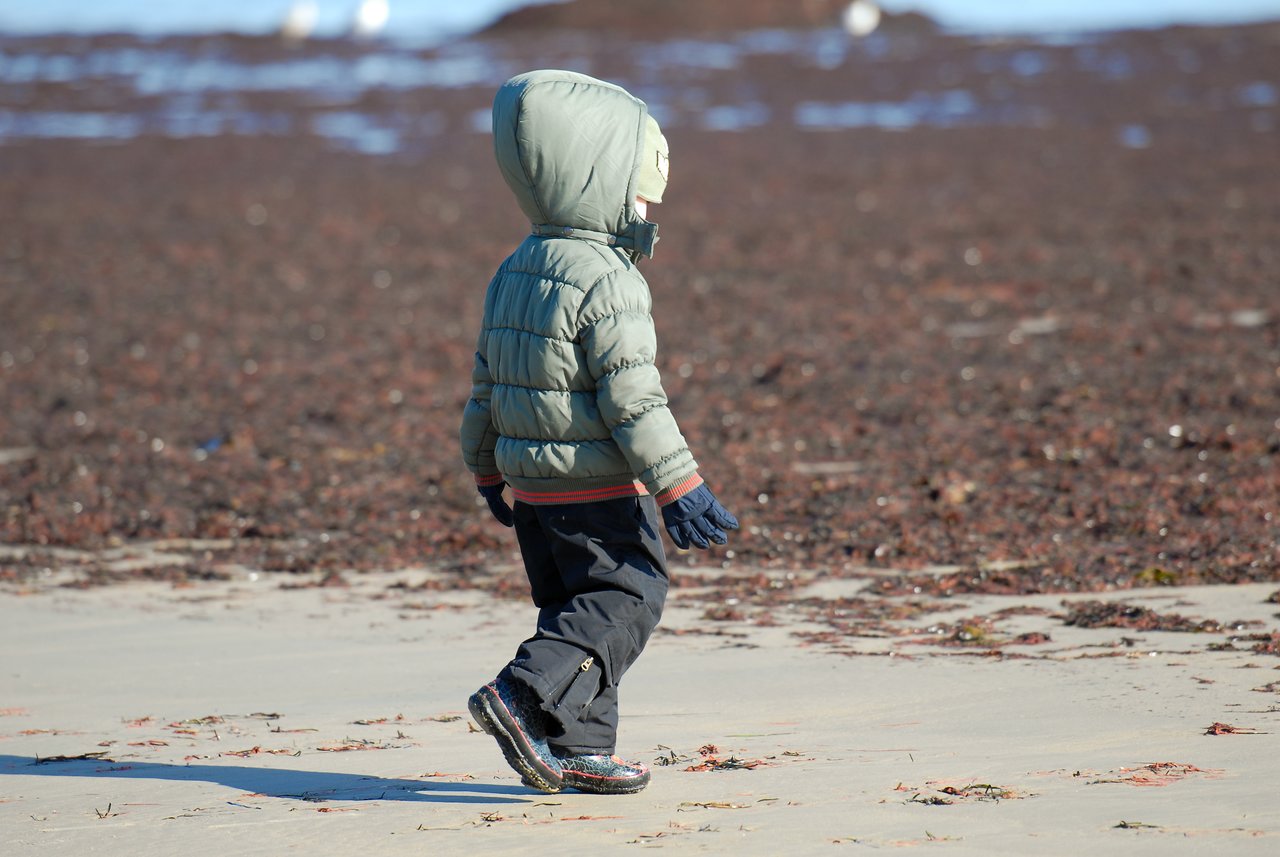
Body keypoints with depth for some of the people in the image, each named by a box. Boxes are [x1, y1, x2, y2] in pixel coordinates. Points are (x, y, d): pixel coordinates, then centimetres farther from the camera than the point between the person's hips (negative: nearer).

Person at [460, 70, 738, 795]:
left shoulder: (515, 273, 10)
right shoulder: (607, 282, -18)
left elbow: (488, 378, 17)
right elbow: (633, 399, -21)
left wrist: (488, 470, 28)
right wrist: (681, 489, -18)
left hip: (532, 488, 9)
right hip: (598, 490, -9)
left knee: (572, 606, 15)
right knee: (628, 598, -2)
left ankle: (577, 749, 15)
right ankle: (523, 697, -15)